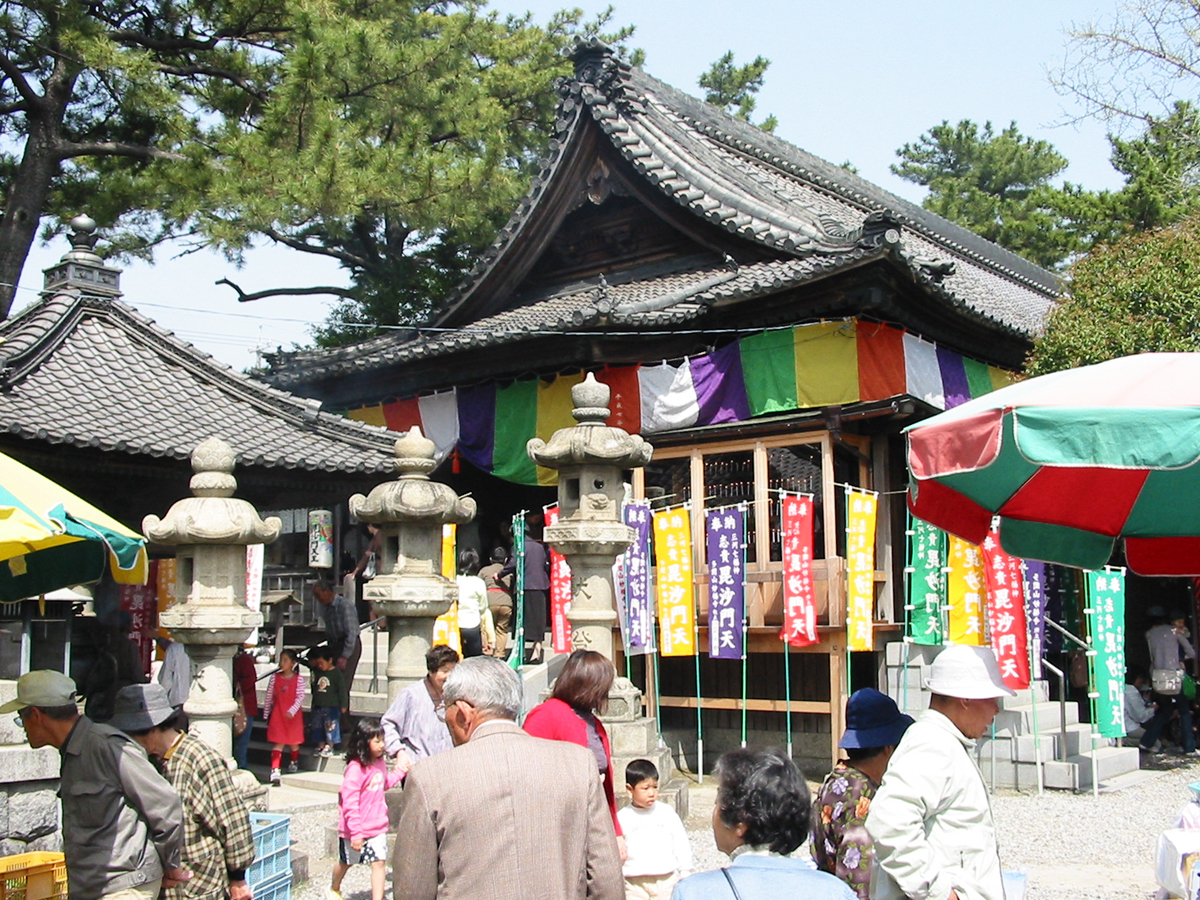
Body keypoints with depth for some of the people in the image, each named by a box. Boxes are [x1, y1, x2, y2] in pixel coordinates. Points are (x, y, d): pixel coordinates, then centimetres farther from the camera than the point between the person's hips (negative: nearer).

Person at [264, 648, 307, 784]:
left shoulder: (299, 679, -5)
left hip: (293, 715, -1)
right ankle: (275, 770, -13)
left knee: (293, 742, 14)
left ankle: (294, 762, 40)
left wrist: (292, 711, -23)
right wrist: (266, 714, 10)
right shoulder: (275, 677, 3)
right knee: (278, 743, -7)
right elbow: (269, 696, 8)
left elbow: (301, 696, -11)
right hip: (277, 714, 1)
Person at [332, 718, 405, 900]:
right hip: (355, 829, -5)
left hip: (377, 827, 5)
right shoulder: (355, 769, -25)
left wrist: (399, 770, 10)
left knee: (379, 862, -7)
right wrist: (355, 833, -26)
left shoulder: (379, 763, 0)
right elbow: (349, 803, -26)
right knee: (346, 862, 18)